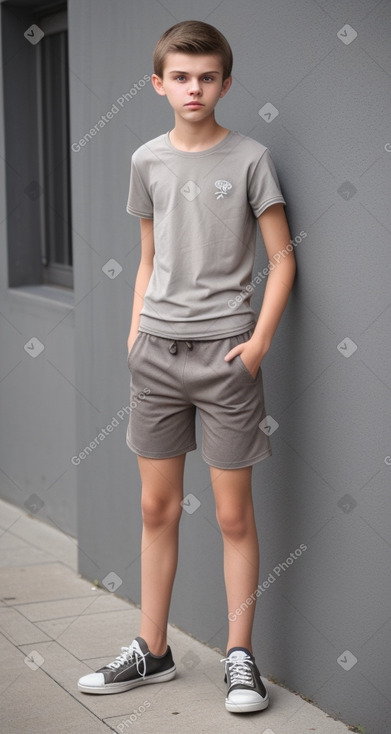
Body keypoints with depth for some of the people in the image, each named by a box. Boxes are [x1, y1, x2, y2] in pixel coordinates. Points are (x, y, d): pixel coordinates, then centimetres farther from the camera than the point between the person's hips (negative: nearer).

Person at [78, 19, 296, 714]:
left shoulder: (249, 158, -2)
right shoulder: (148, 161, 9)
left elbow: (282, 257, -2)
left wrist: (259, 341, -10)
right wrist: (135, 332, 9)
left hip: (225, 351, -4)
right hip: (157, 351, 4)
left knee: (233, 514, 1)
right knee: (157, 507, 10)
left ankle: (240, 656, 14)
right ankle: (151, 650, 22)